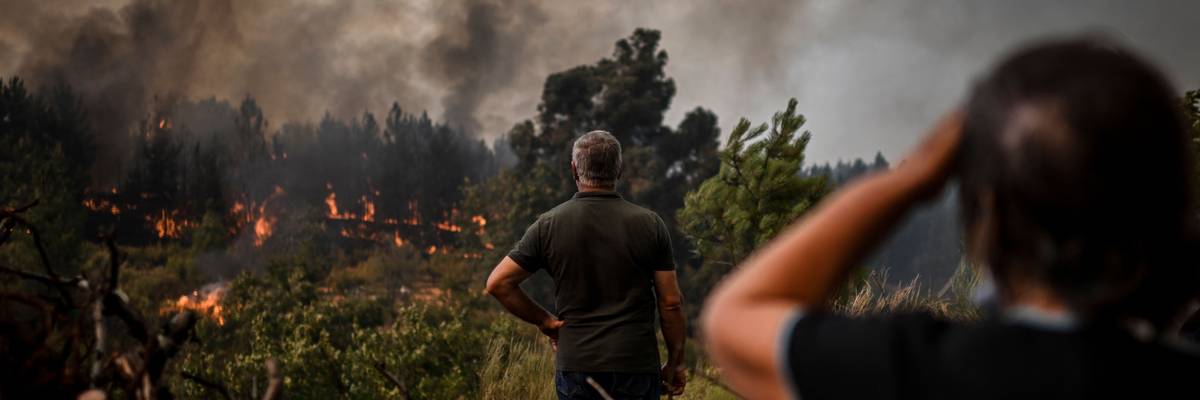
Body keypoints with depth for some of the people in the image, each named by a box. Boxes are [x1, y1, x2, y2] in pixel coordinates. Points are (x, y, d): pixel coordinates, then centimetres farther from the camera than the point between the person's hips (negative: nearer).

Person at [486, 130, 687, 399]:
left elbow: (498, 283, -2)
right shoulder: (650, 224, -2)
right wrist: (675, 362, 9)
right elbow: (671, 302, -1)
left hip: (575, 365, 1)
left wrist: (543, 320, 7)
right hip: (637, 366, 0)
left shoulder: (549, 225, -1)